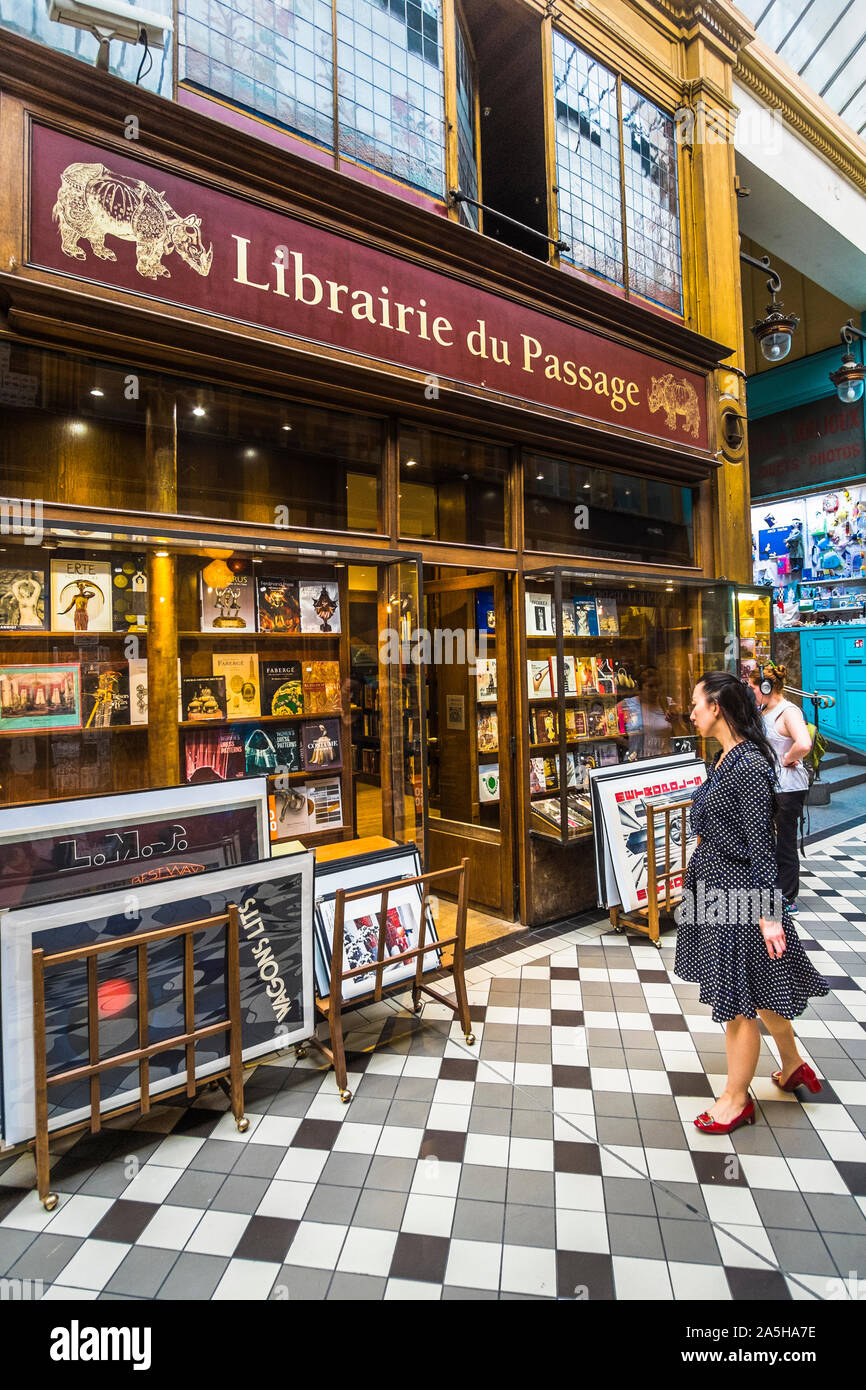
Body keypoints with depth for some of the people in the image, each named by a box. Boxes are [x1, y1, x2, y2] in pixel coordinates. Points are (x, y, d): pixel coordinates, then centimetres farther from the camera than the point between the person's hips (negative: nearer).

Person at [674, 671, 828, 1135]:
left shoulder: (749, 765, -22)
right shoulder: (725, 758, 6)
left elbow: (760, 844, -22)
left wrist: (768, 914, -19)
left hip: (737, 894, -9)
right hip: (713, 887, 9)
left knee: (737, 1002, 7)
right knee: (759, 992, 24)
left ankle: (737, 1100, 25)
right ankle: (793, 1066, 45)